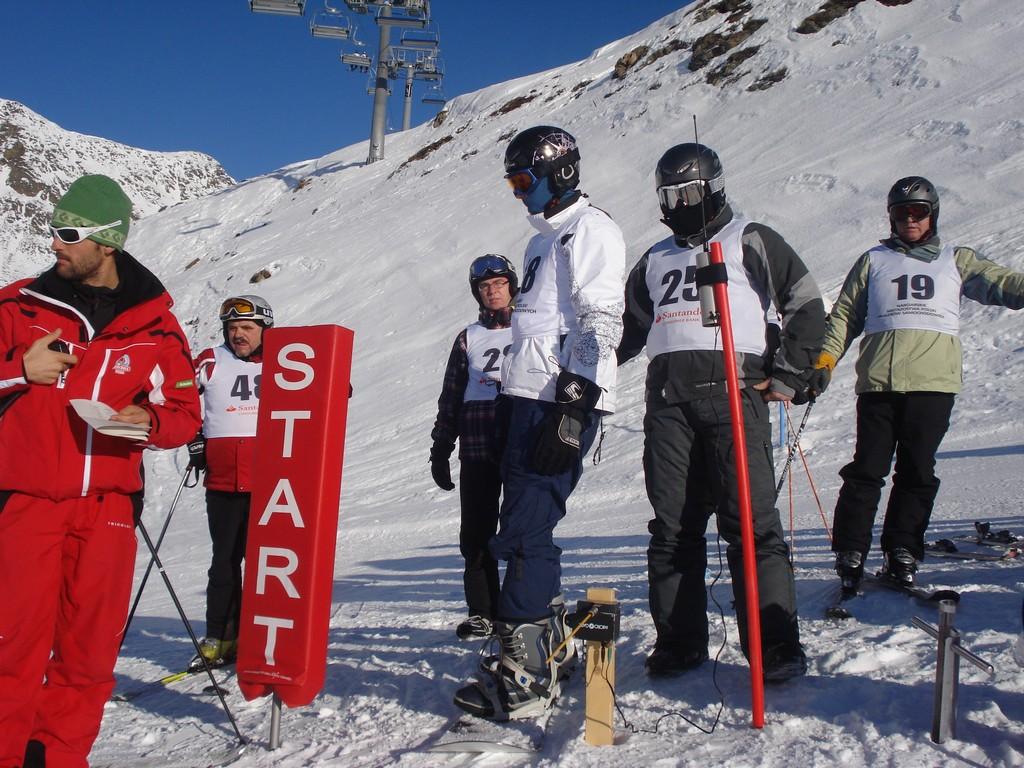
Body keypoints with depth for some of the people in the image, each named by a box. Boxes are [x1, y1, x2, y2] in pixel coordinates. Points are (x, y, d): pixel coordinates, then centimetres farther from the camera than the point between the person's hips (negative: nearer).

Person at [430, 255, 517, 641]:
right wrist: (440, 451, 11)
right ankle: (482, 613, 10)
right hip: (477, 450, 2)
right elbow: (450, 399, 15)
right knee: (476, 534, 1)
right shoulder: (468, 338, 17)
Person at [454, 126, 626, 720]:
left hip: (563, 402, -10)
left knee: (525, 533, -12)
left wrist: (573, 409, -23)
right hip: (529, 401, 10)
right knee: (527, 530, 11)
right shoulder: (545, 239, 26)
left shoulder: (590, 228, -4)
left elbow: (600, 323, -16)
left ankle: (526, 676, -8)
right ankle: (553, 648, 23)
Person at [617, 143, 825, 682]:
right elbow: (628, 329, 30)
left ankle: (777, 645, -4)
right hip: (667, 396, 5)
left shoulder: (750, 241, 13)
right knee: (672, 526, 2)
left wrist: (787, 377, -1)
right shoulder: (655, 260, 28)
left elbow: (806, 306, 7)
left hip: (733, 389, -4)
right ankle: (679, 642, 10)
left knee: (751, 523, -9)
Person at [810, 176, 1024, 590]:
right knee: (867, 468, -4)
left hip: (933, 381, 1)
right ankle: (850, 551, 2)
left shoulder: (955, 260, 19)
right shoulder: (873, 261, 18)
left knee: (917, 470, 0)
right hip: (878, 380, 0)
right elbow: (844, 314, 16)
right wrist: (825, 359, 3)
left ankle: (901, 552, 8)